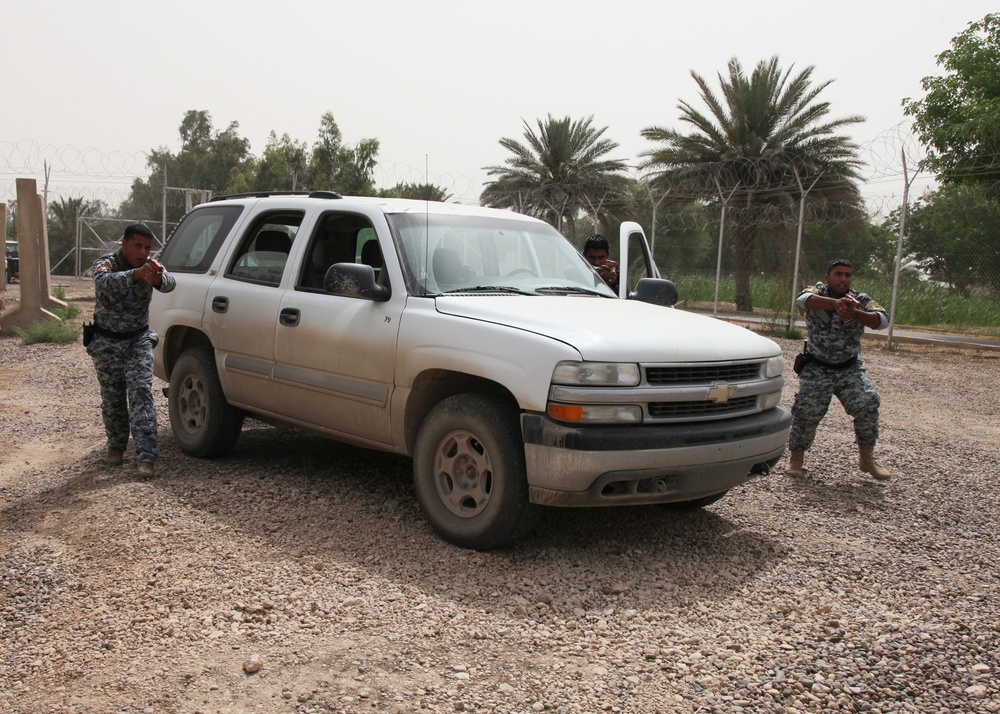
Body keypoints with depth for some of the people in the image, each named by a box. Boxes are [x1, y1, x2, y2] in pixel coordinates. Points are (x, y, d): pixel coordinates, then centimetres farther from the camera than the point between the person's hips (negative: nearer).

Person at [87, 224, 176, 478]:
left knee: (141, 392, -12)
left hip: (139, 340, 1)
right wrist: (136, 274, -60)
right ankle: (116, 446, 31)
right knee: (112, 398, 8)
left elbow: (169, 283, -30)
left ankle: (145, 456, -16)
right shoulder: (105, 264, -15)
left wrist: (158, 278, -56)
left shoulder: (149, 265, -7)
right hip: (107, 343, -1)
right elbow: (103, 283, -41)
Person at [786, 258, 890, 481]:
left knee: (868, 404, -16)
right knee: (806, 412, -9)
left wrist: (854, 314, -42)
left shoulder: (860, 300, -2)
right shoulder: (817, 292, -7)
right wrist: (835, 302, -52)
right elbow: (803, 299, -33)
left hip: (849, 369, 2)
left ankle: (867, 458, 4)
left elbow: (882, 319, -21)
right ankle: (796, 457, 17)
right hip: (817, 369, -2)